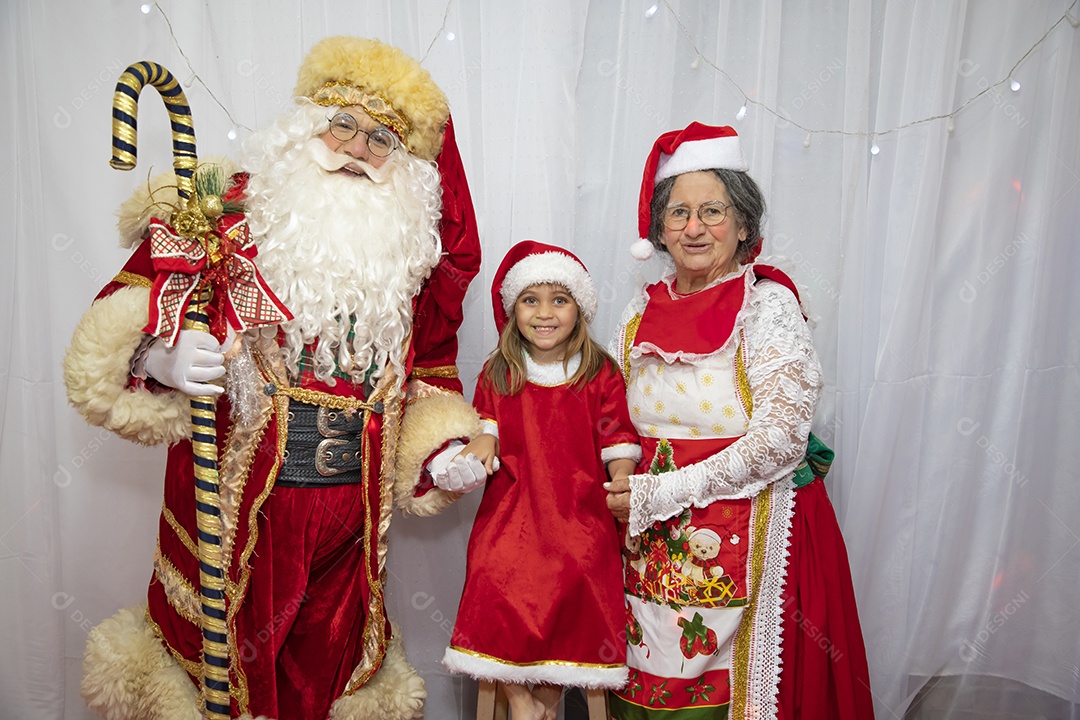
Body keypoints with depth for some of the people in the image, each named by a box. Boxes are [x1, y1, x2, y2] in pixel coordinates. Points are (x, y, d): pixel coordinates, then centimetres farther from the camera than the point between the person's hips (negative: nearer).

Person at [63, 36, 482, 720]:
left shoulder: (412, 256, 6)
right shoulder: (229, 213, -5)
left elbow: (430, 366, 15)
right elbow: (122, 317, -2)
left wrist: (441, 446, 0)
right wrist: (159, 357, -23)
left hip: (352, 509, 3)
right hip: (237, 502, -2)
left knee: (332, 664, 20)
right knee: (222, 658, 13)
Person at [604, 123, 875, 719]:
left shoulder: (768, 305, -7)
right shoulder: (641, 312, 7)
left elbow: (779, 438, -16)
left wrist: (660, 494, -16)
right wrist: (617, 488, -4)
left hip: (747, 535, -4)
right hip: (649, 545, 4)